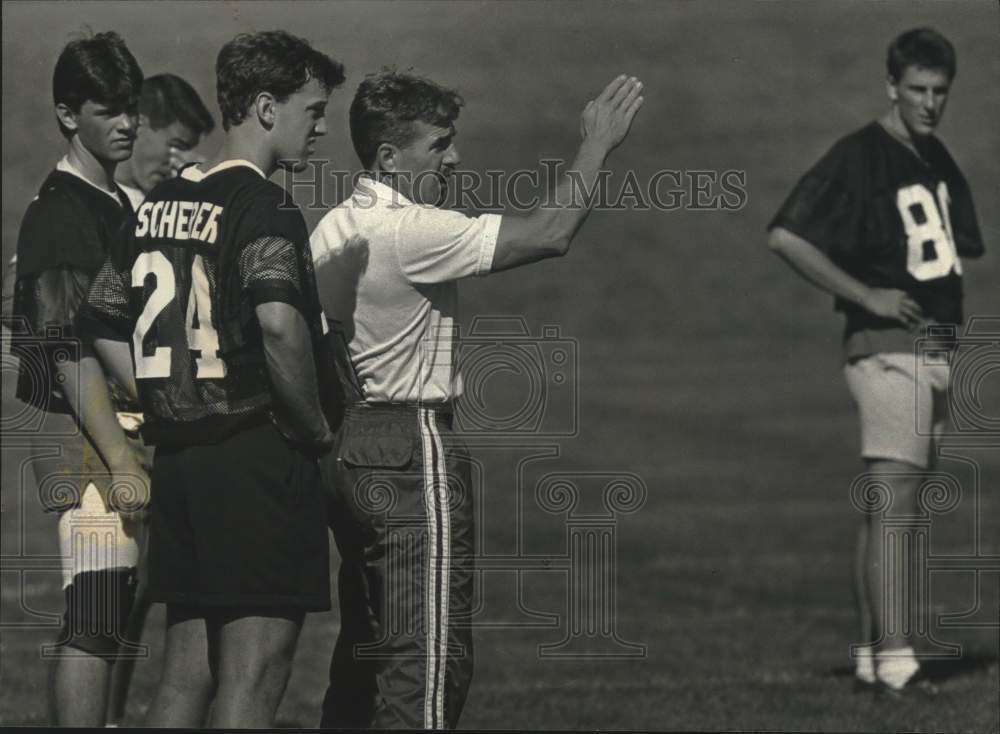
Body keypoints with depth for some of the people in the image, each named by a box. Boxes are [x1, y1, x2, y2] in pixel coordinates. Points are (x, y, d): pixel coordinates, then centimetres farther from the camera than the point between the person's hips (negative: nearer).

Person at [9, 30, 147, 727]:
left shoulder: (120, 207, 19)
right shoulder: (58, 214, -10)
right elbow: (70, 351, -16)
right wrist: (121, 460, -22)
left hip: (129, 430, 9)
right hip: (88, 436, -9)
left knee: (106, 619, 8)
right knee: (94, 618, -13)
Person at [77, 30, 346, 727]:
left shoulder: (161, 204, 13)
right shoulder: (263, 206, -12)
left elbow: (102, 323, 20)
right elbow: (279, 324, -28)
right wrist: (317, 428, -14)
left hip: (178, 457, 8)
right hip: (260, 457, -8)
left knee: (185, 676, 12)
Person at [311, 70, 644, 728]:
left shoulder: (334, 229, 10)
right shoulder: (412, 232, -18)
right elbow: (549, 234, -20)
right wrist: (597, 147, -9)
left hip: (350, 447, 9)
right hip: (414, 451, -9)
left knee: (366, 647, 15)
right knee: (433, 652, -7)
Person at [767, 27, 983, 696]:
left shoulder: (936, 159, 14)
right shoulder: (859, 157, -12)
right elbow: (785, 236, -20)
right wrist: (867, 295, -19)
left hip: (936, 350, 8)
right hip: (888, 348, -8)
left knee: (887, 505, 10)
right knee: (894, 499, -15)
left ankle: (871, 654, 13)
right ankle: (895, 660, -20)